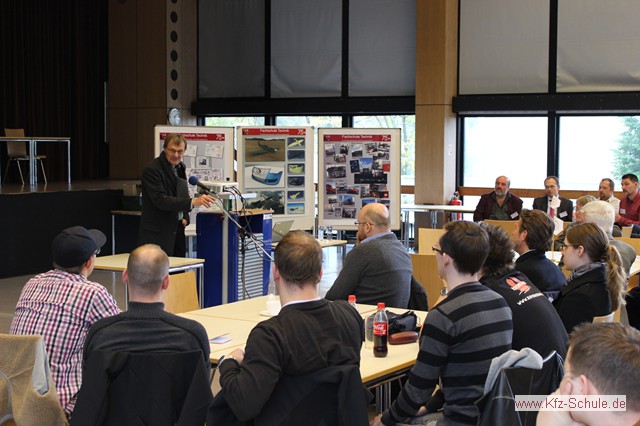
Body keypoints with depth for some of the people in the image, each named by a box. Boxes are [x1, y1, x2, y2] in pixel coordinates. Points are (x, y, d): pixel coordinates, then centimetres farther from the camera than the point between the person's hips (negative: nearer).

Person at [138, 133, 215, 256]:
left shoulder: (180, 167, 10)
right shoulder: (152, 170, -14)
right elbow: (160, 200, -24)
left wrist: (185, 217, 4)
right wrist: (192, 202, -32)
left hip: (177, 230, 7)